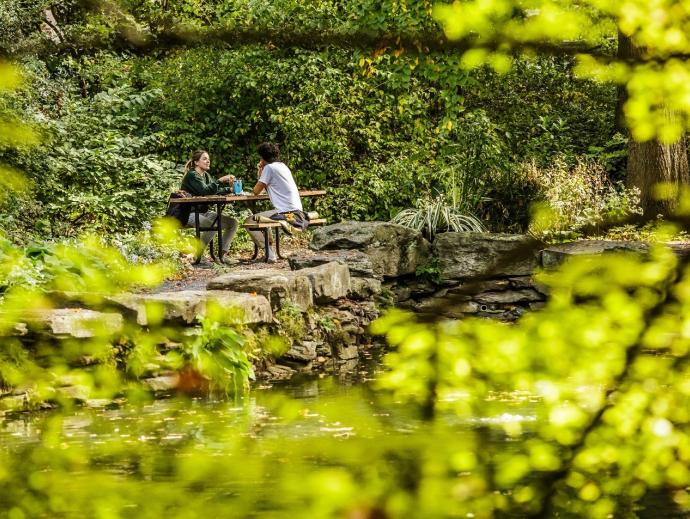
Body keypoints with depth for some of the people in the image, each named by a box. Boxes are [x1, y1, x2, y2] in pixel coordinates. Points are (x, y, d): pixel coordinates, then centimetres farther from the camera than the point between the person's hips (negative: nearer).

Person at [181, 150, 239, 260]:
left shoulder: (206, 176, 15)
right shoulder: (192, 175, -12)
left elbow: (215, 191, 12)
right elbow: (205, 191, -25)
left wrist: (229, 188, -5)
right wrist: (220, 181, -29)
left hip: (204, 212, 9)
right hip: (190, 213, -9)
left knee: (233, 223, -3)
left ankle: (222, 254, -2)